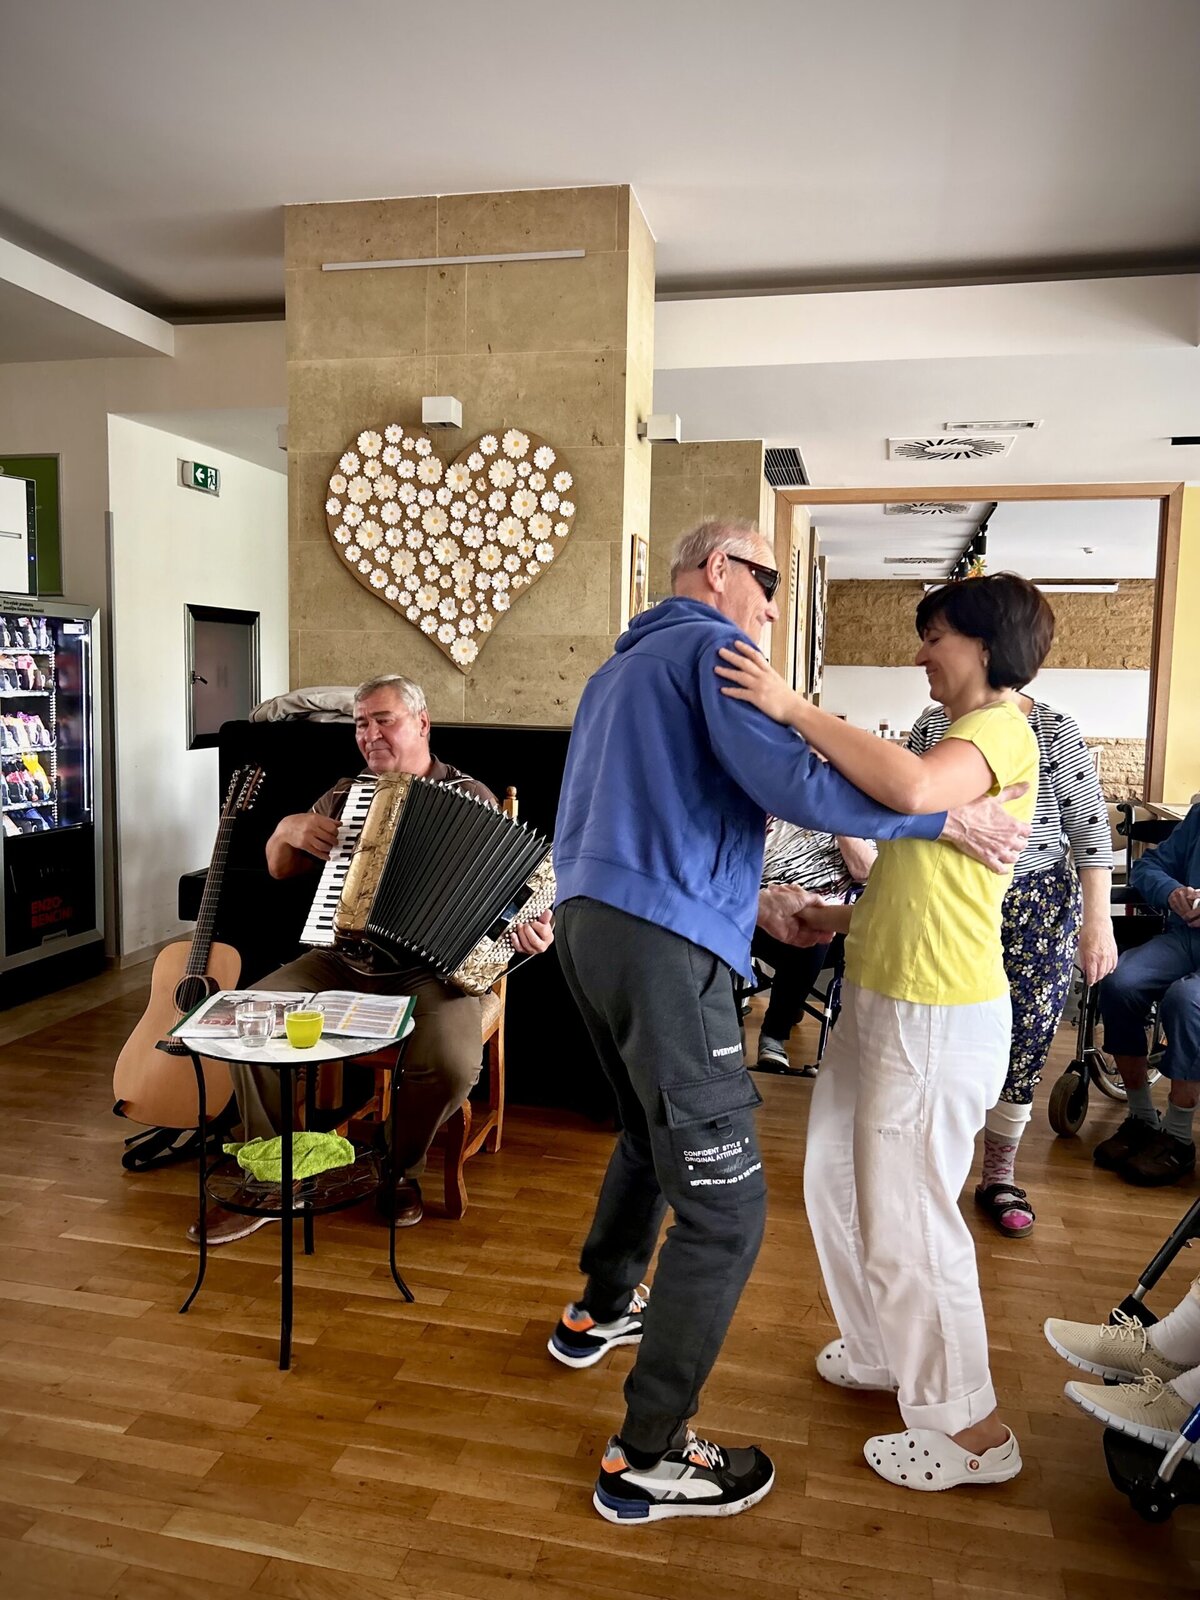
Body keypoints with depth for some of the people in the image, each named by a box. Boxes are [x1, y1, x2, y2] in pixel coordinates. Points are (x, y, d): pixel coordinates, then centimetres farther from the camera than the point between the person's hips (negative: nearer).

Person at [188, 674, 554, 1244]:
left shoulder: (471, 799, 2)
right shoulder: (345, 794, 14)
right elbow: (279, 868, 22)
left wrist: (530, 931, -26)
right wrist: (289, 829, -1)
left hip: (430, 970, -4)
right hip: (342, 964, 4)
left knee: (452, 1063, -31)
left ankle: (399, 1169, 3)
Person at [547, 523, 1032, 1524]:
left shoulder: (623, 665, 24)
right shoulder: (712, 644, -5)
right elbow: (786, 779, -19)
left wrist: (760, 897, 26)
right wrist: (945, 818, -10)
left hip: (589, 921, 10)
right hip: (663, 943, -10)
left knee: (652, 1135, 29)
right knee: (722, 1204, -4)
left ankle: (600, 1310, 46)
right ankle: (648, 1461, 5)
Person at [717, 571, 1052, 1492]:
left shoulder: (1000, 732, -15)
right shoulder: (967, 735, 17)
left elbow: (911, 788, -38)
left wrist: (793, 708, -33)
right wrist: (849, 916, 16)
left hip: (939, 1013, -10)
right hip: (883, 998, 10)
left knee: (906, 1215, 1)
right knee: (838, 1177, 20)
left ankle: (972, 1431, 21)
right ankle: (886, 1354, 40)